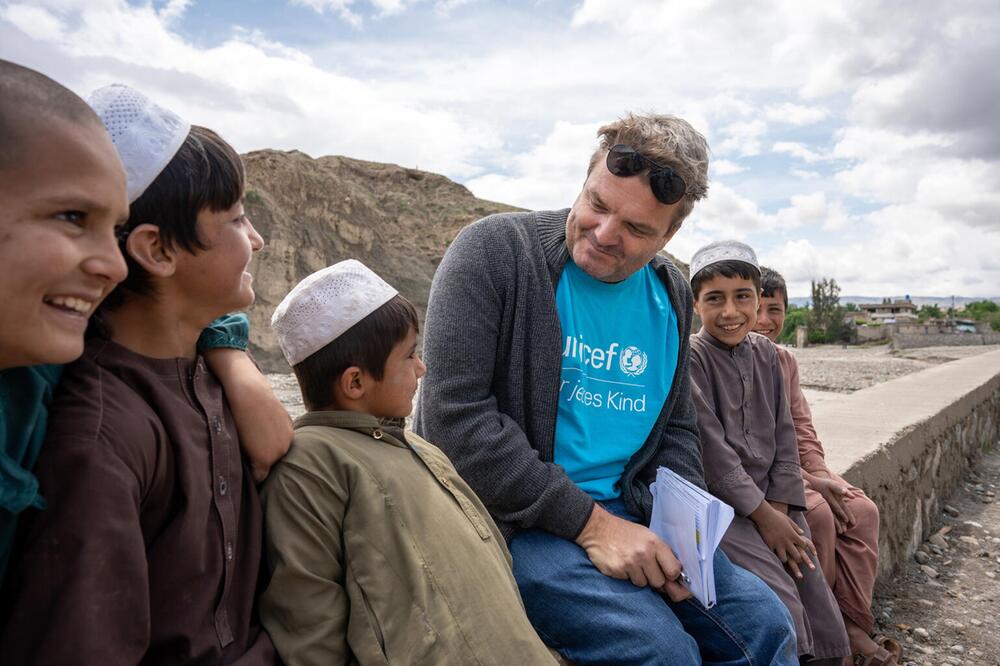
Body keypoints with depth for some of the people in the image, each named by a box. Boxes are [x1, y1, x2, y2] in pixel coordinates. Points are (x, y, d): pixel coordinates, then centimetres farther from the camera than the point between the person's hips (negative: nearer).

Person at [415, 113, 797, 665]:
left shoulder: (670, 296, 5)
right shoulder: (494, 249, -14)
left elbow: (675, 427, 15)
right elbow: (454, 417, -21)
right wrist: (588, 523, -20)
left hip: (625, 512, 6)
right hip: (511, 518, -5)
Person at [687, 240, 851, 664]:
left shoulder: (765, 353, 8)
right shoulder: (690, 356, -11)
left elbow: (783, 435, 9)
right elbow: (711, 449, -15)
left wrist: (780, 507, -1)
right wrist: (761, 513, -12)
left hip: (772, 504, 6)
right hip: (717, 504, -6)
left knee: (824, 626, 5)